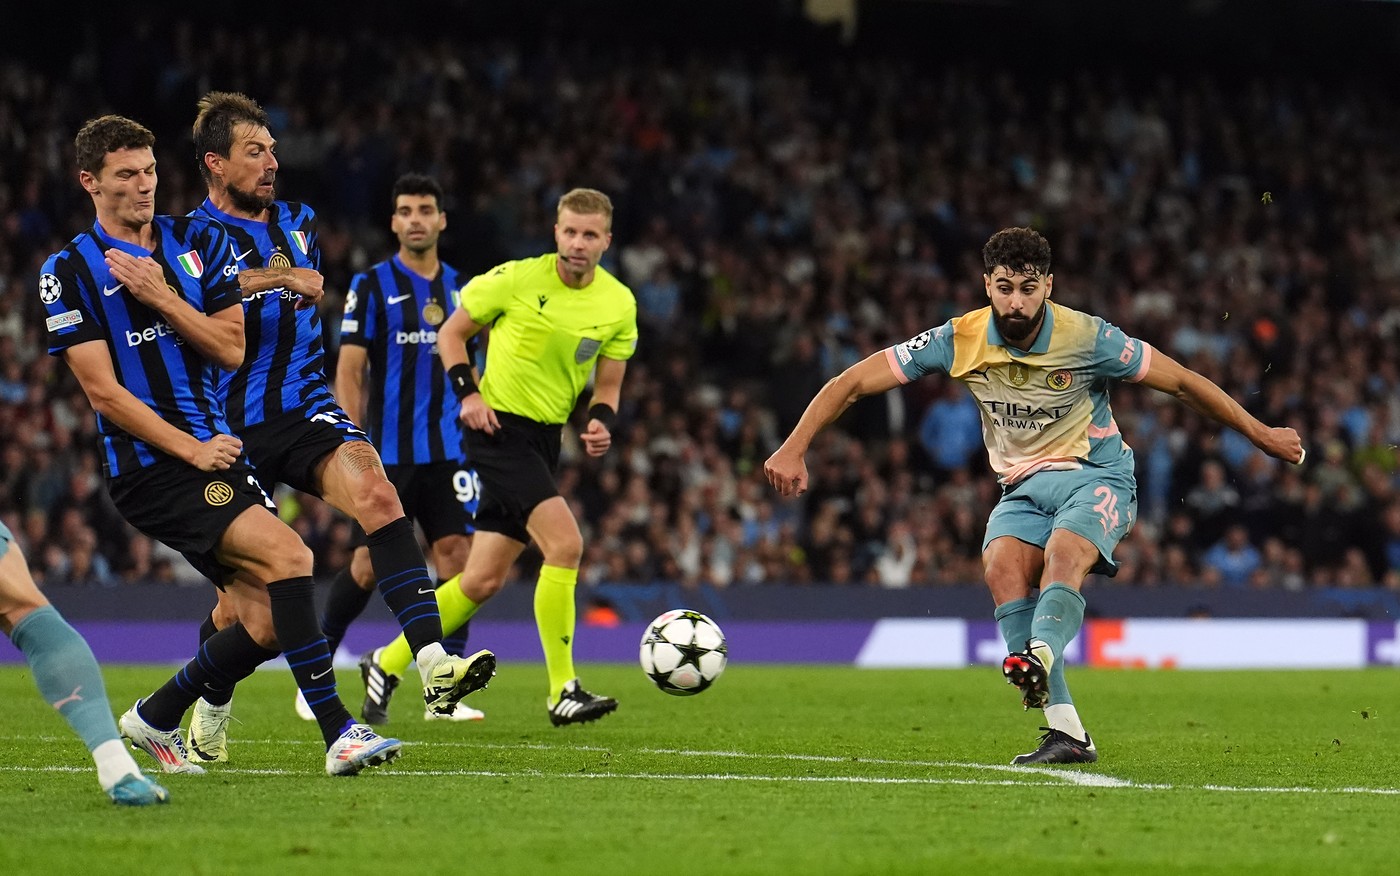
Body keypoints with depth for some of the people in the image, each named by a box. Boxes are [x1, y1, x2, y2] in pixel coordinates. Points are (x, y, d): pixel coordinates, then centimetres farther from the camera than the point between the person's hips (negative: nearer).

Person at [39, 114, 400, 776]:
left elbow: (232, 348, 5)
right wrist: (192, 449, -13)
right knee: (288, 553, -25)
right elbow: (104, 393, -7)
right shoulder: (68, 272, -2)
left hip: (217, 450, 6)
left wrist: (160, 296, -8)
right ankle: (338, 733, -27)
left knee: (270, 621, -2)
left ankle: (154, 718, 20)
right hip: (149, 468, -6)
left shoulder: (198, 242, 12)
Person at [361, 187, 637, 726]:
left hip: (545, 439, 6)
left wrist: (601, 422, -10)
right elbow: (451, 332, 3)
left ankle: (389, 663, 24)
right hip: (499, 426, -6)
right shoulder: (516, 279, -10)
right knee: (565, 542, -22)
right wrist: (468, 393, -12)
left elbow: (608, 384, 11)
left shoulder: (618, 304, 2)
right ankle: (562, 691, -18)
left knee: (483, 581, 8)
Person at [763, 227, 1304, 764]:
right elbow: (854, 382, -7)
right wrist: (794, 448, -17)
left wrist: (1262, 435, 3)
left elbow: (1183, 382, -3)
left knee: (1063, 555, -34)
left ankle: (1039, 656, -64)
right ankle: (1066, 732, -30)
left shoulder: (1087, 339, -14)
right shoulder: (961, 341, -9)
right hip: (1024, 486, 3)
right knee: (1002, 567, -27)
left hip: (1097, 476, -3)